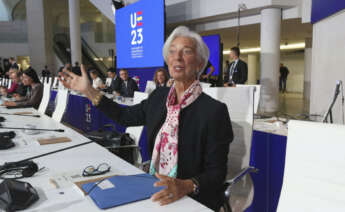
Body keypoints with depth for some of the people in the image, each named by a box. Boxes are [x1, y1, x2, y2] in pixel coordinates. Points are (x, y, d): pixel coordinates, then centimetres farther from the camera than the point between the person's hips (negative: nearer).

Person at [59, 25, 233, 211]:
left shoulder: (215, 111, -17)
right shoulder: (159, 96, 2)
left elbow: (216, 173, -14)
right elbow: (126, 116, 14)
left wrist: (186, 186, -32)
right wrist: (89, 91, 10)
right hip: (155, 192, 5)